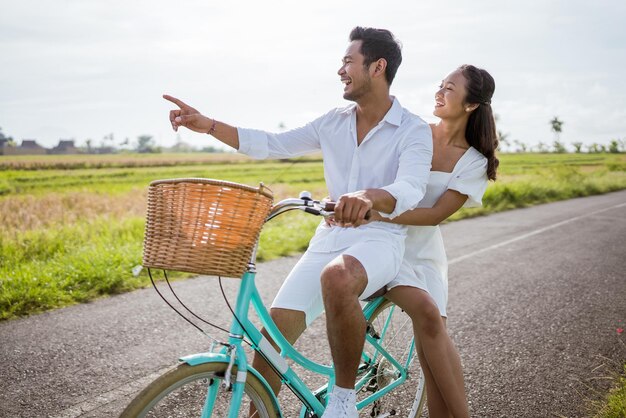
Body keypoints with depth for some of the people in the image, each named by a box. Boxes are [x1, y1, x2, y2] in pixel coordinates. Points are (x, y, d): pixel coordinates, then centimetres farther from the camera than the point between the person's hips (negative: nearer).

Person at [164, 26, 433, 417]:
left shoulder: (414, 130, -6)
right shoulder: (334, 123, 10)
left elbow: (411, 189, -24)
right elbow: (272, 145, 13)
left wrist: (370, 197, -47)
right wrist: (208, 125, 5)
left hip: (380, 238, -5)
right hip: (330, 235, 5)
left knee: (338, 278, -40)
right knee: (273, 337, -8)